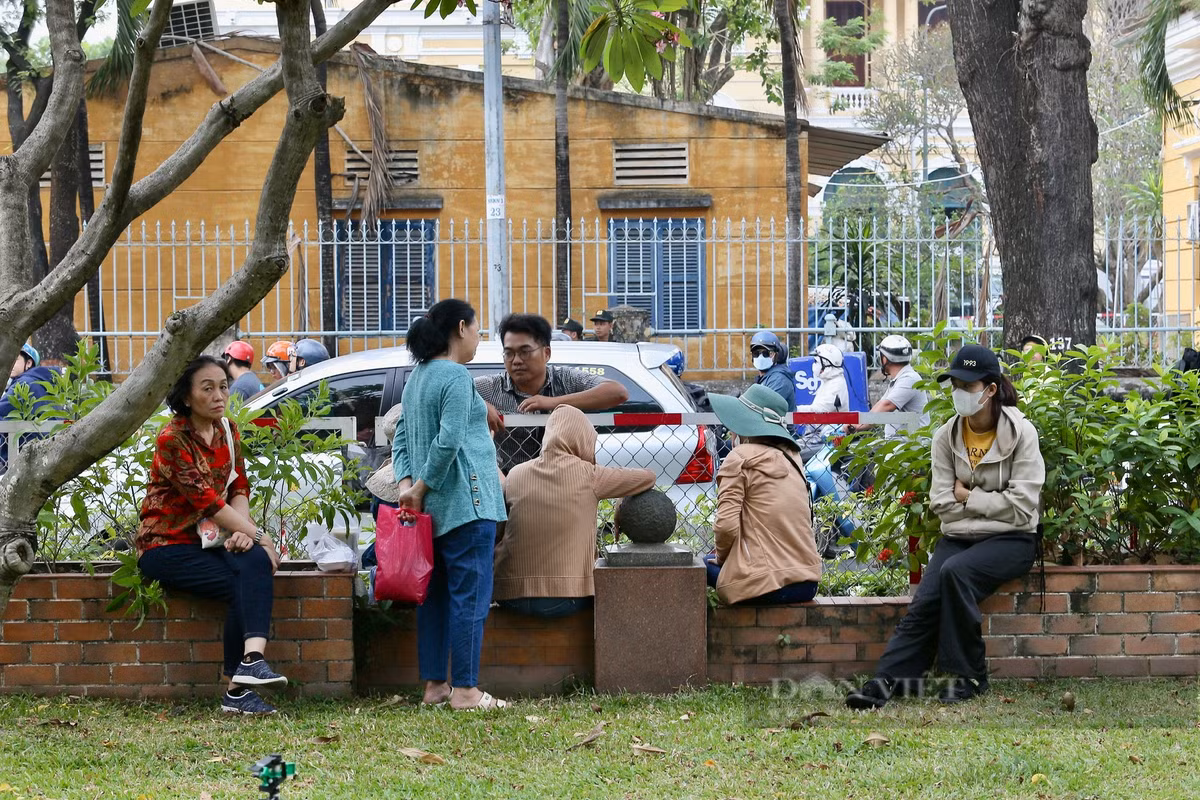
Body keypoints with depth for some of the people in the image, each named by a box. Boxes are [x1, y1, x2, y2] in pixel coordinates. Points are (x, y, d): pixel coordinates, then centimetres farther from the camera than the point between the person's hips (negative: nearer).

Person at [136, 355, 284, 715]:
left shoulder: (227, 432, 10)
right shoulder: (173, 438, -12)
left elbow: (239, 489, 5)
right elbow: (206, 500, -18)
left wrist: (242, 531, -15)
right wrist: (258, 535, -17)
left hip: (206, 540, 6)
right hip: (167, 546, -6)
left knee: (255, 563, -27)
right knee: (242, 582, -26)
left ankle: (252, 659, -38)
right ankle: (238, 689, -28)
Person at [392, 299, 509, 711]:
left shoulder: (417, 377, 16)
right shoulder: (456, 376, -13)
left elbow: (401, 437, 15)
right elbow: (449, 440, -21)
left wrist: (406, 483, 3)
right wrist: (422, 487, -11)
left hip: (434, 508, 9)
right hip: (467, 501, -9)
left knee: (436, 596, 13)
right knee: (470, 596, -7)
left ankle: (434, 686, 16)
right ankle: (465, 689, -8)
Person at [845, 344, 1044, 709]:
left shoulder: (1021, 433, -6)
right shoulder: (947, 437, 6)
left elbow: (1021, 505, -13)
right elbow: (941, 503, 0)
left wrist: (967, 496, -8)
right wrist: (990, 503, -8)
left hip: (1011, 540, -4)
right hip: (958, 538, 4)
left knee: (955, 570, -33)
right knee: (924, 603, -21)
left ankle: (969, 676, -22)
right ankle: (886, 680, -28)